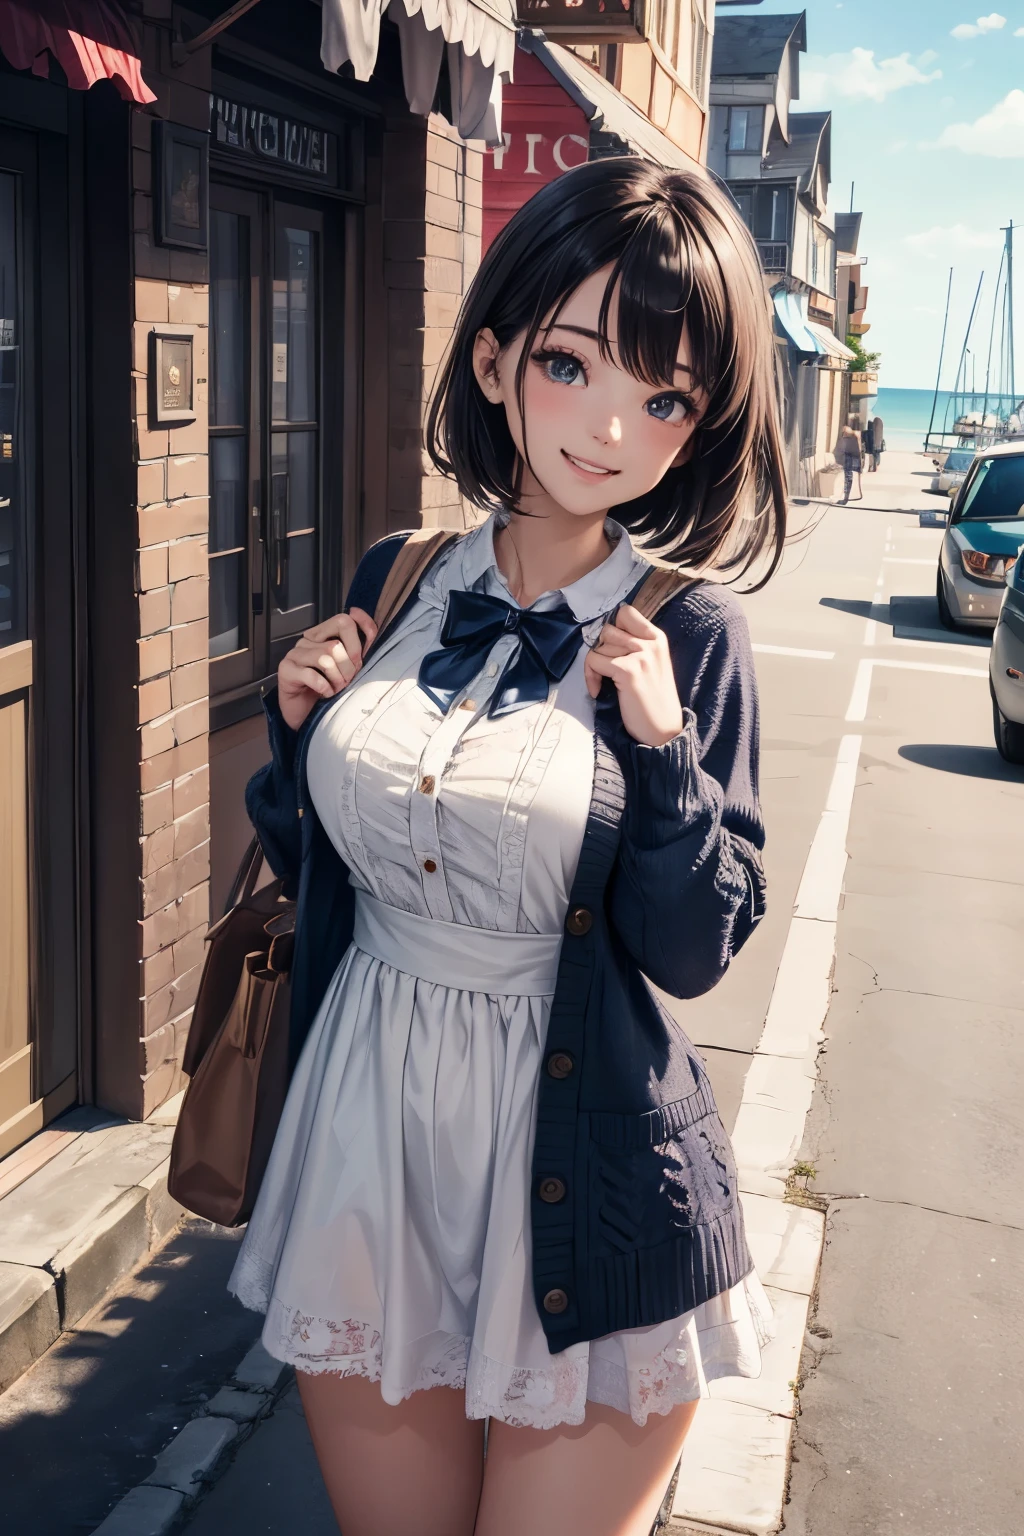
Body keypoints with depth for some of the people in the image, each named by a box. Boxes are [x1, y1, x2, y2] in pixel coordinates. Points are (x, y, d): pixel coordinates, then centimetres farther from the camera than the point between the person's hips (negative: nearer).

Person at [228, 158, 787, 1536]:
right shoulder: (395, 585, 0)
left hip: (577, 1183, -3)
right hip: (363, 1144, 4)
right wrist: (298, 725, -8)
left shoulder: (687, 637, -10)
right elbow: (314, 862, 10)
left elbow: (693, 955, -9)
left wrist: (664, 751, -22)